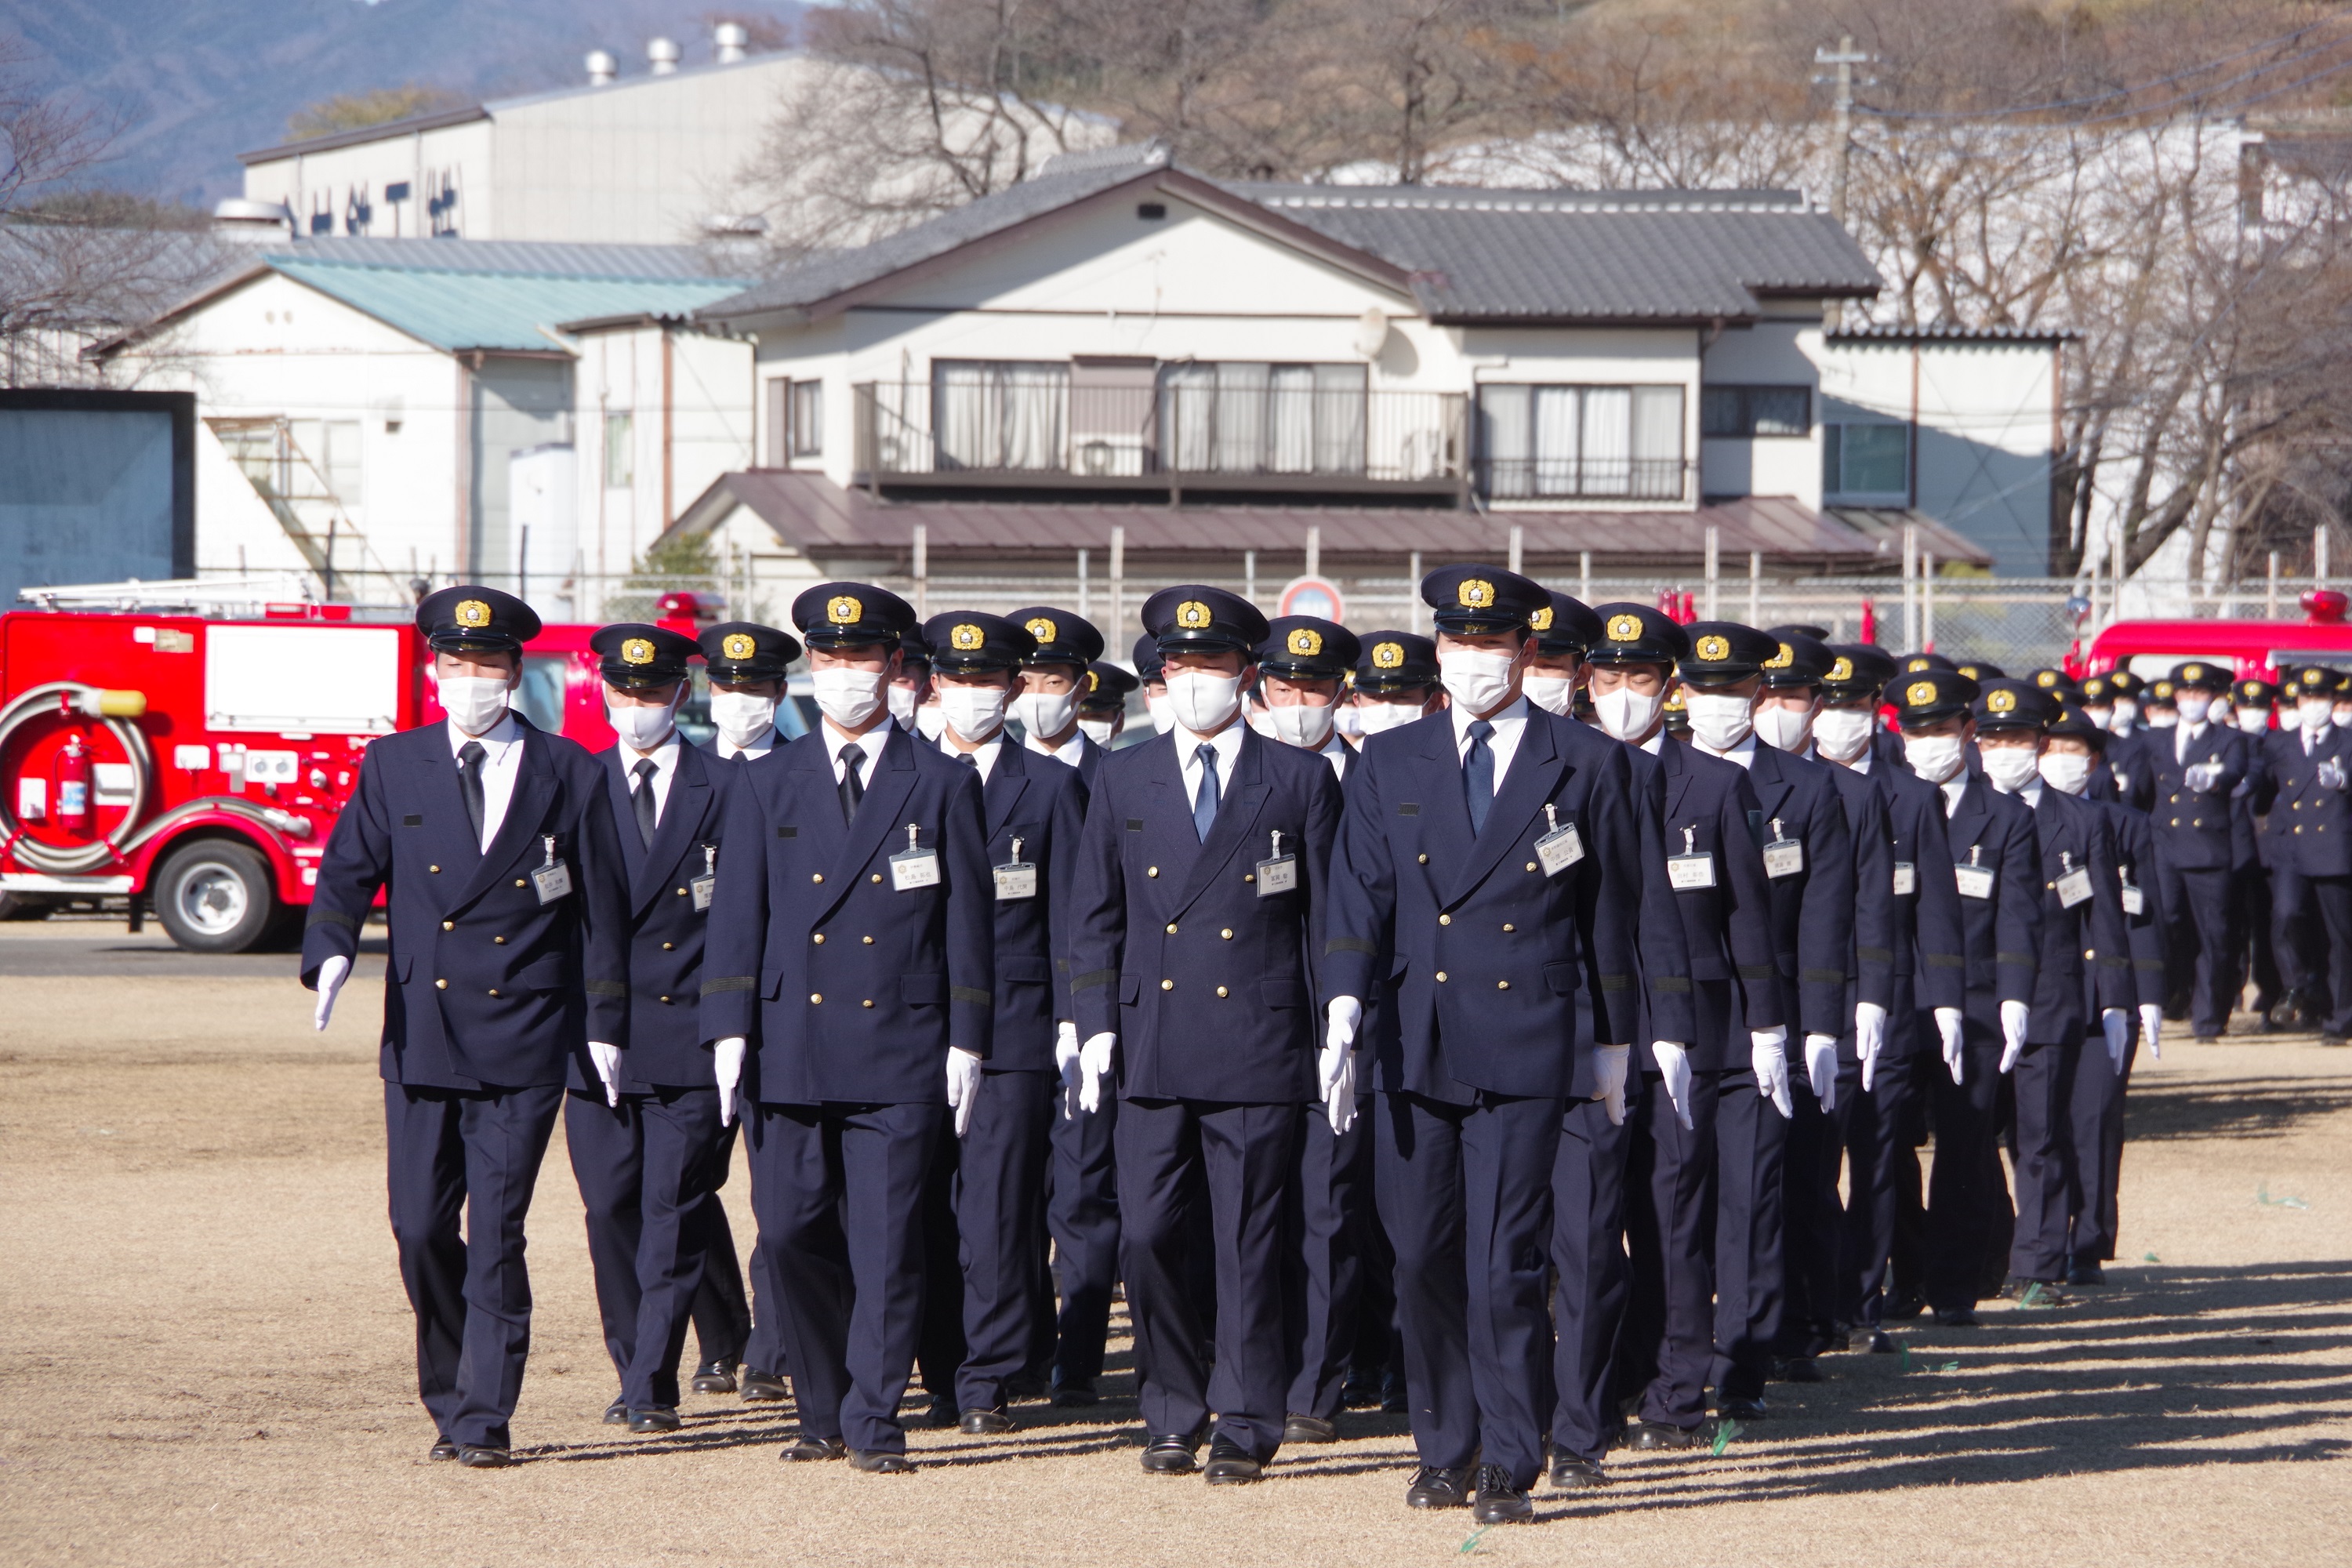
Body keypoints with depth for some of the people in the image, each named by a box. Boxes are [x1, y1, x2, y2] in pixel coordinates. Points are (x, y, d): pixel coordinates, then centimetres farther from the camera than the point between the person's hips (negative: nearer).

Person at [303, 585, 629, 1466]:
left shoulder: (570, 775, 4)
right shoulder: (394, 768, 9)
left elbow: (602, 907, 6)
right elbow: (348, 871, 4)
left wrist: (605, 1025, 2)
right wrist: (331, 951, -17)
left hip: (525, 1042, -2)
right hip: (420, 1040, 2)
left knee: (496, 1235, -6)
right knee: (420, 1229, 2)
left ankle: (484, 1420, -2)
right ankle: (447, 1397, 20)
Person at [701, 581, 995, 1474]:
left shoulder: (942, 785, 7)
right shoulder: (768, 784, 10)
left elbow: (969, 921, 6)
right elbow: (737, 914, 7)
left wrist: (967, 1041, 0)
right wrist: (730, 1032, -2)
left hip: (898, 1051, -2)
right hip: (789, 1053, 2)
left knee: (887, 1243, -4)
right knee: (792, 1235, 1)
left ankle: (873, 1424, 2)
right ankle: (822, 1412, 16)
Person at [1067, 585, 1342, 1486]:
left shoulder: (1300, 781, 5)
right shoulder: (1124, 780, 11)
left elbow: (1328, 918, 5)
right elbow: (1095, 915, 12)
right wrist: (1095, 1025, 3)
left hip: (1257, 1048, -2)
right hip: (1152, 1049, 2)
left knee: (1247, 1245, -1)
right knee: (1146, 1239, -1)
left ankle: (1245, 1427, 7)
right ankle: (1174, 1416, 13)